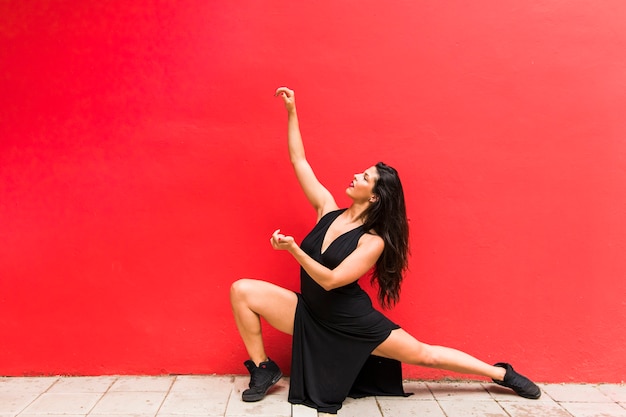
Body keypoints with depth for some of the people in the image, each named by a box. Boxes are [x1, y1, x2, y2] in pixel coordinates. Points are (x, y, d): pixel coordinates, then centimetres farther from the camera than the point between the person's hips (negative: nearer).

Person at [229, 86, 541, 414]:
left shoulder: (373, 242, -19)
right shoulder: (328, 208, -4)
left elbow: (330, 280, -27)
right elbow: (298, 160, -1)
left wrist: (293, 249, -37)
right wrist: (292, 111, -4)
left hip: (352, 323, -4)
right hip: (310, 313, 5)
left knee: (423, 353, 0)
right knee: (242, 291, -12)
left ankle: (503, 375, 20)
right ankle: (263, 370, 2)